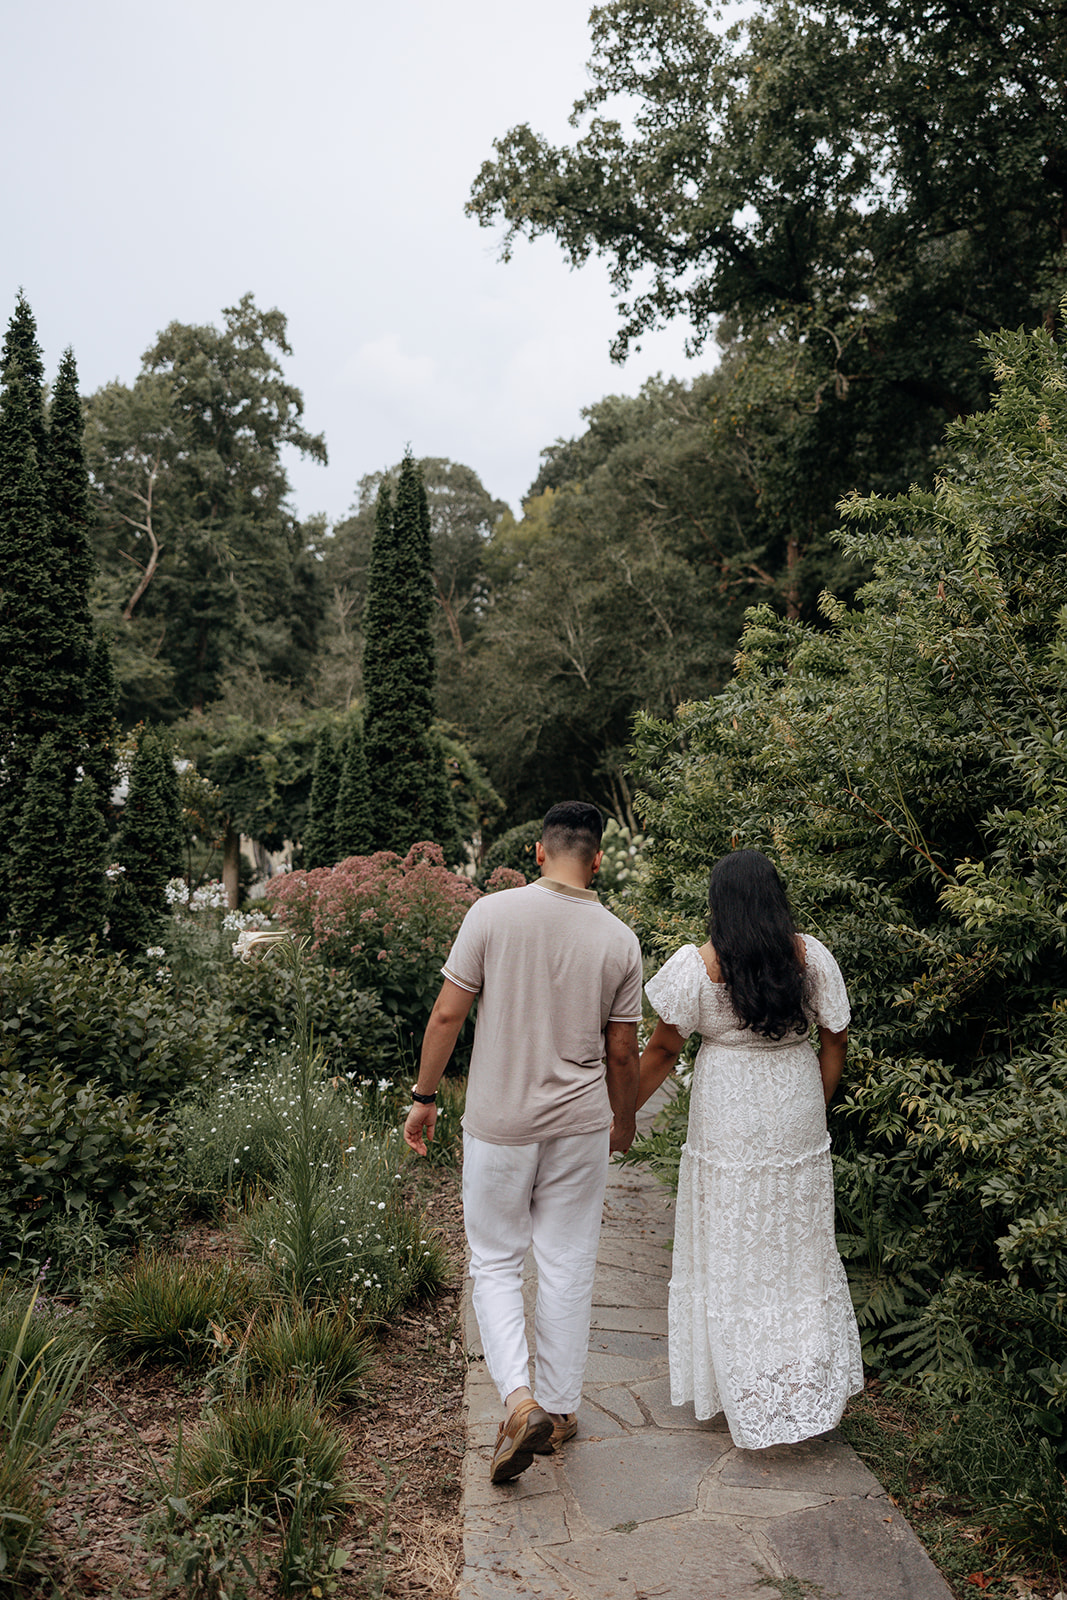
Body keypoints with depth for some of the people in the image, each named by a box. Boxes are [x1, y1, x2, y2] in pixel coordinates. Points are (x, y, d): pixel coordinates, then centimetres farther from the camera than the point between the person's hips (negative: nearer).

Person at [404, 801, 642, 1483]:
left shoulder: (493, 913, -12)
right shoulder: (620, 939, -5)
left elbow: (447, 1015, -10)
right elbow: (622, 1052, 2)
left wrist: (424, 1097, 3)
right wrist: (624, 1120, 19)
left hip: (498, 1123, -2)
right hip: (581, 1125, 2)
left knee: (496, 1263, 14)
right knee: (568, 1268, 15)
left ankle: (521, 1400, 0)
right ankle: (560, 1408, 26)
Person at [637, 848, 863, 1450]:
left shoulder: (697, 965, -15)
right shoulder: (812, 956, -6)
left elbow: (663, 1050, -9)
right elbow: (836, 1042, 0)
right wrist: (814, 1110, 13)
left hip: (729, 1122, -3)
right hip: (797, 1120, 3)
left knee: (731, 1260, 12)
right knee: (801, 1250, 19)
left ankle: (748, 1401, 23)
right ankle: (812, 1387, 27)